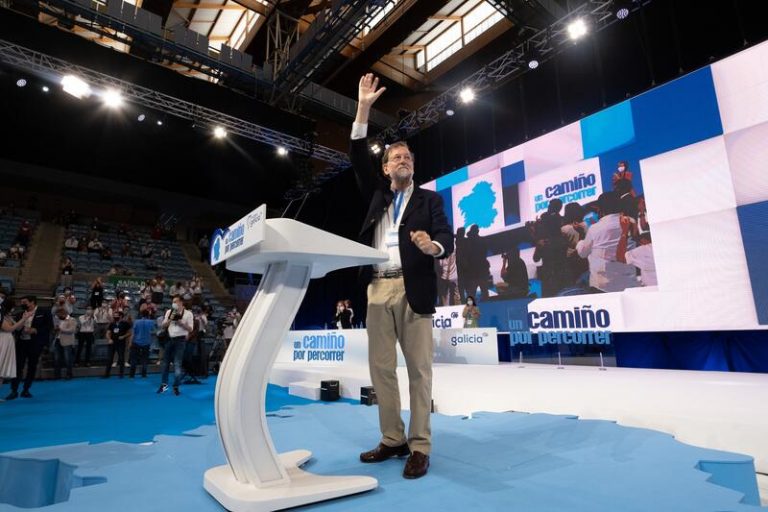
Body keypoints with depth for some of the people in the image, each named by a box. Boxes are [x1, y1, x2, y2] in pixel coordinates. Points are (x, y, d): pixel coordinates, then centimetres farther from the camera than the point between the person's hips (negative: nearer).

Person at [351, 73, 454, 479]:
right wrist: (363, 109, 5)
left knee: (419, 370, -1)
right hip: (378, 289, 4)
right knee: (381, 369, 6)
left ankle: (419, 448, 9)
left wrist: (433, 246, -26)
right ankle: (392, 441, 19)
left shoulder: (430, 199, 12)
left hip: (414, 289, -4)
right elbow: (359, 161, 10)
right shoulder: (377, 196, 21)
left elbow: (447, 238, -1)